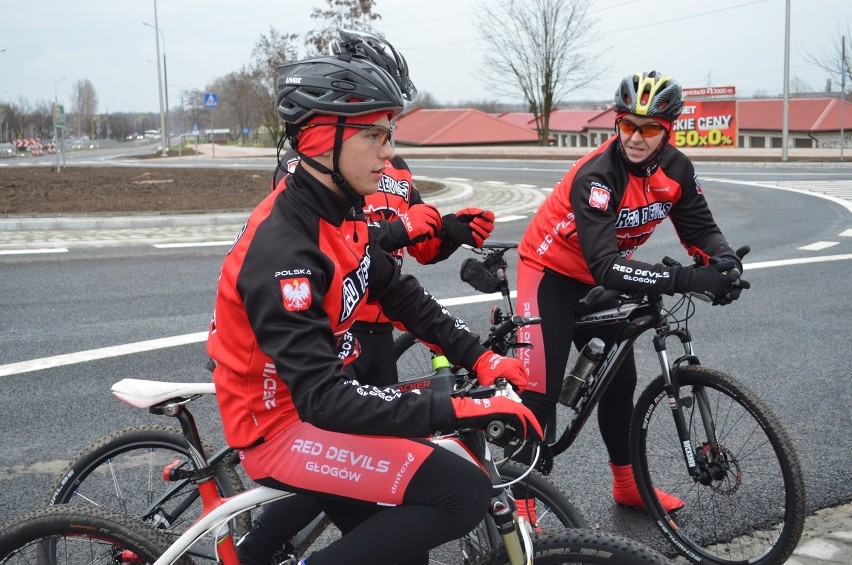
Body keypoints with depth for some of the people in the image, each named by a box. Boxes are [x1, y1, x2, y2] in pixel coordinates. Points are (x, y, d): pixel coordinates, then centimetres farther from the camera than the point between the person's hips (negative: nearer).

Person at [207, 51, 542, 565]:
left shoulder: (341, 213, 1)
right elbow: (322, 398, -34)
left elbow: (401, 294, 9)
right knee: (465, 492, -20)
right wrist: (459, 410, -36)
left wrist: (479, 358, -1)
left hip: (312, 401, 9)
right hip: (282, 428, -9)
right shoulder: (282, 250, -28)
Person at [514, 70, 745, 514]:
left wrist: (723, 258, -31)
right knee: (541, 391, -13)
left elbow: (699, 227, -7)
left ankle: (627, 484, 30)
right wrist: (686, 279, -46)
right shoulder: (596, 176, -33)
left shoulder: (675, 169, -12)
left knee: (619, 380, 14)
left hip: (598, 280, 7)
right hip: (551, 273, -7)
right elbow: (604, 266, -40)